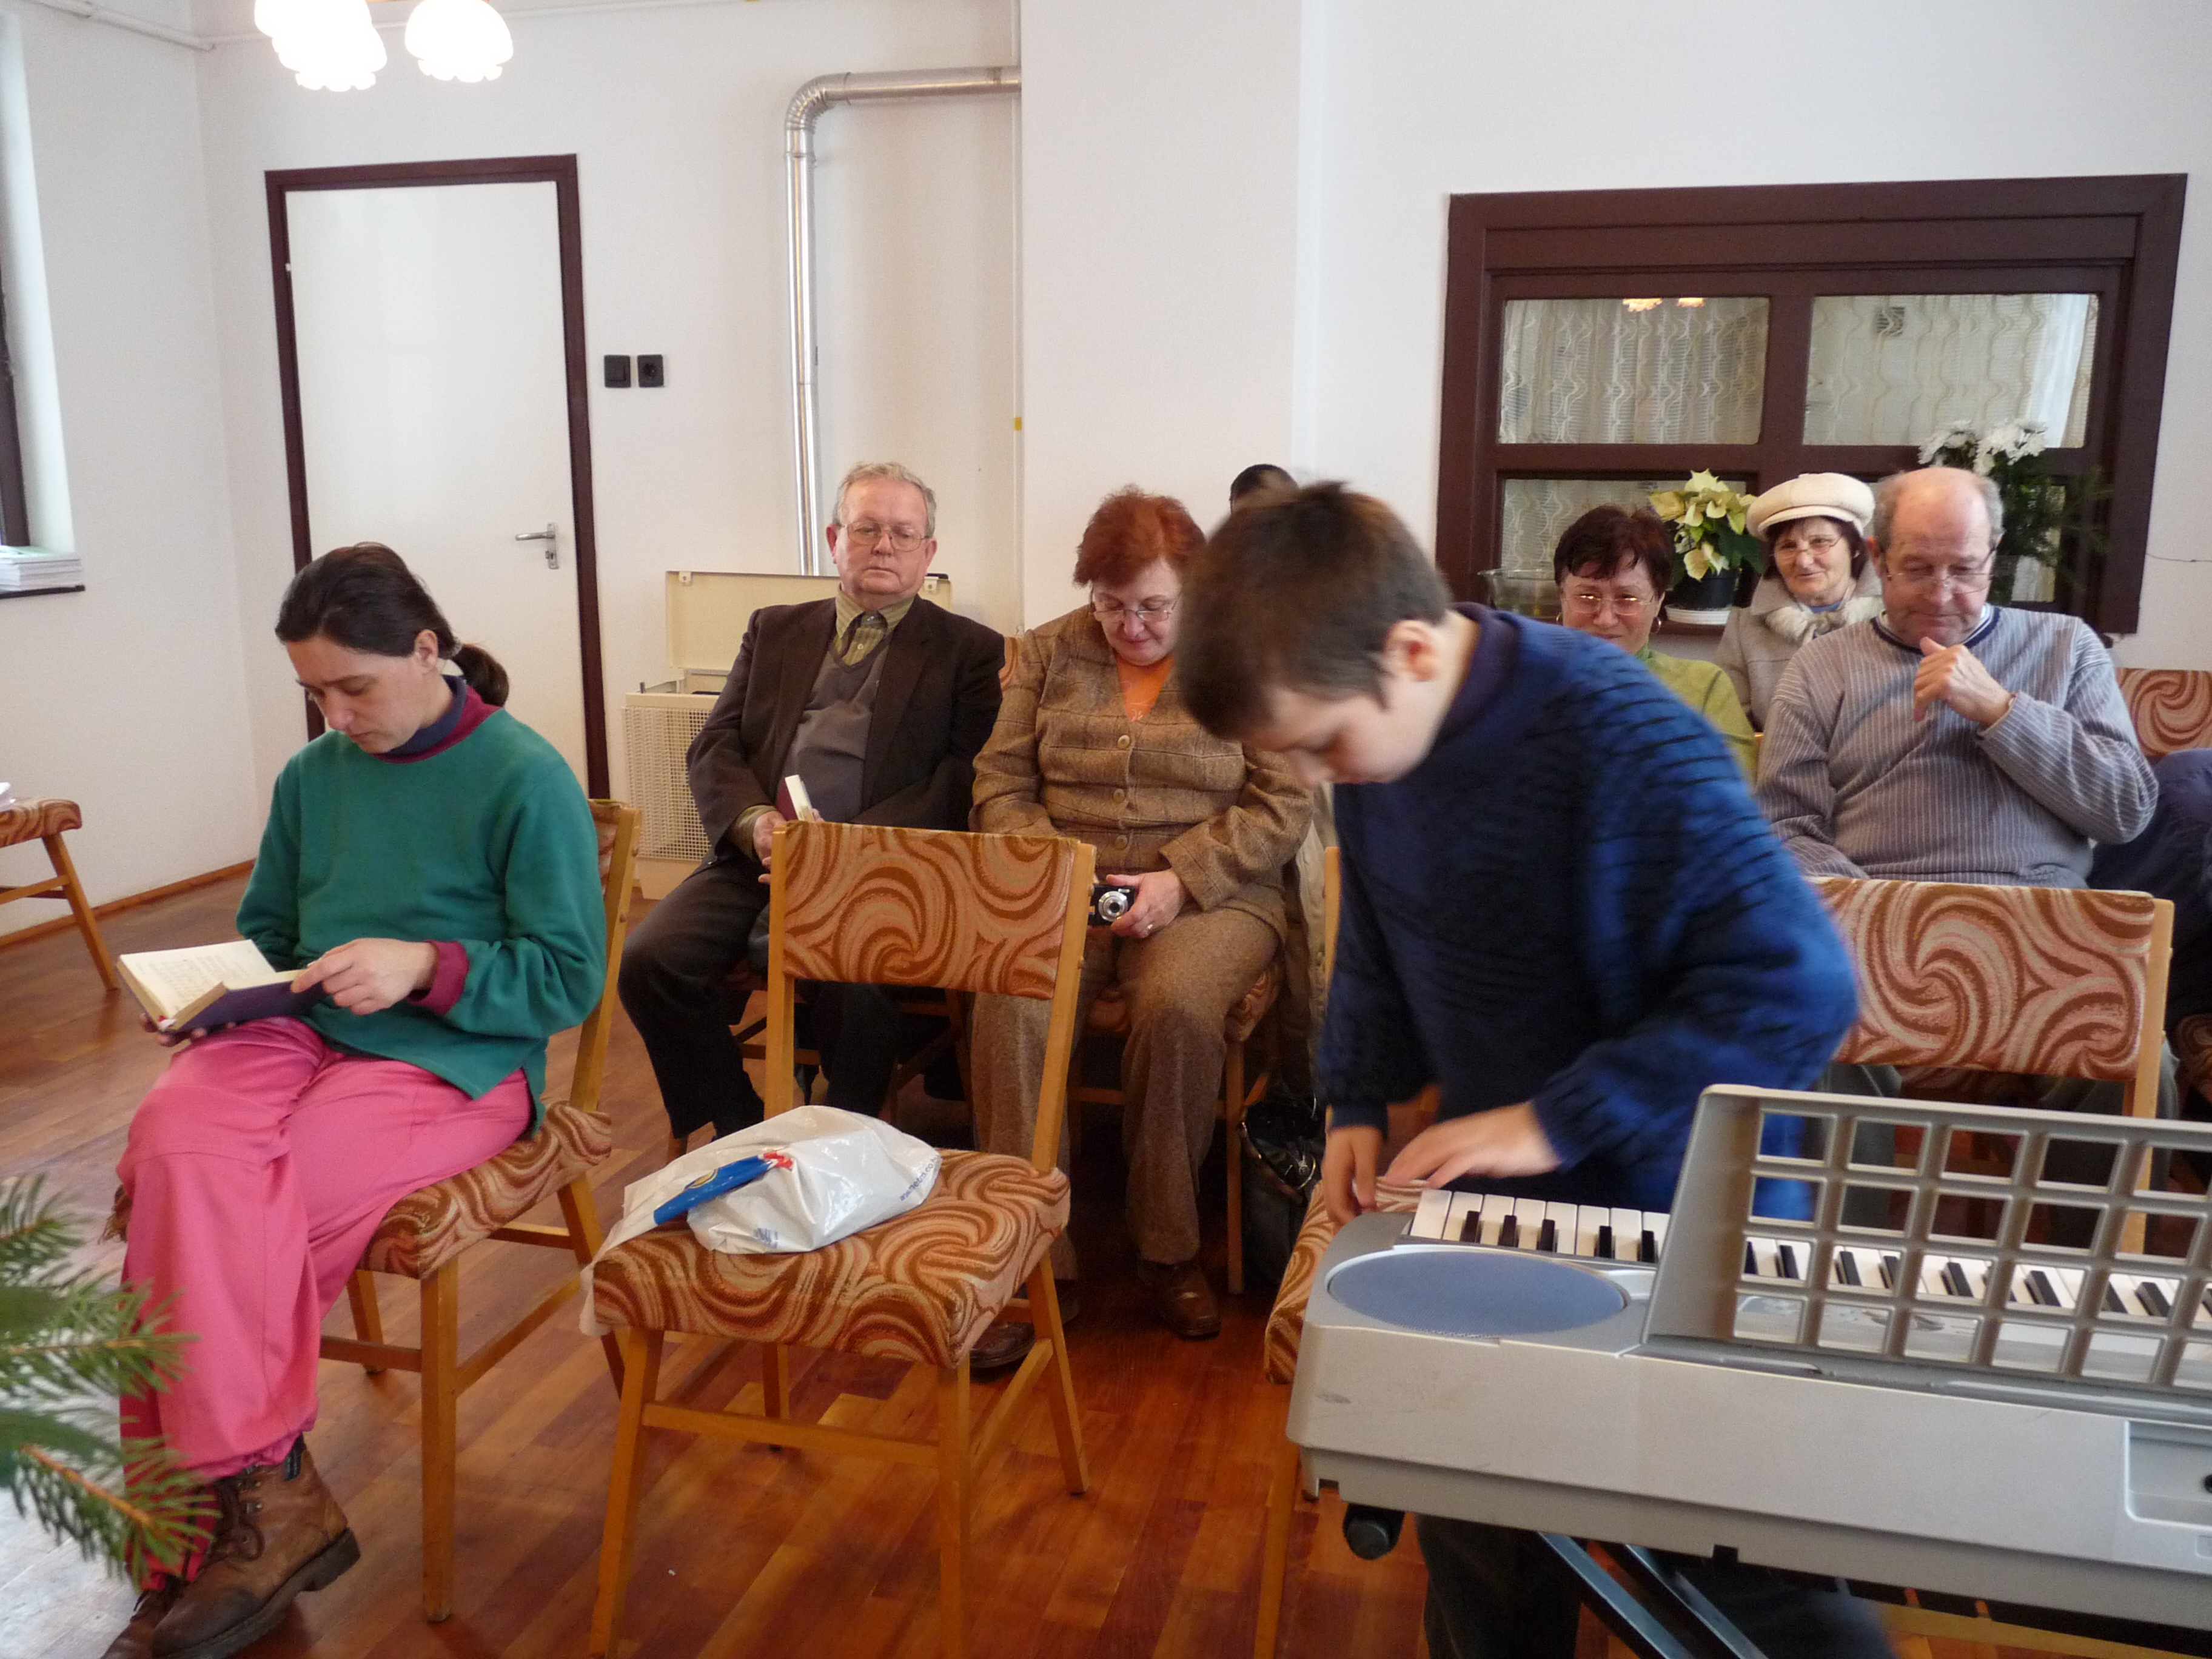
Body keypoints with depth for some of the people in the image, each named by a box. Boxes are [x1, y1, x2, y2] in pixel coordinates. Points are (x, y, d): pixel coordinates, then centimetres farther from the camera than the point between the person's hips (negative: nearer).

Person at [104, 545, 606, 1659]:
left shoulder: (526, 779, -6)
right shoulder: (312, 776, 12)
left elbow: (571, 982, -7)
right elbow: (264, 932, 24)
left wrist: (425, 966, -19)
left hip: (455, 1059, -5)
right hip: (302, 1031, 5)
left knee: (235, 1208, -27)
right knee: (176, 1136, -27)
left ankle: (210, 1503, -8)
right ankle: (261, 1493, -22)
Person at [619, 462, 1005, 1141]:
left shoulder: (969, 650, 9)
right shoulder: (776, 629, 22)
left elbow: (959, 784, -2)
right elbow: (713, 749, 14)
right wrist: (755, 821, -9)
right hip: (758, 855, 4)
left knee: (852, 984, -33)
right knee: (649, 958, -20)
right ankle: (738, 1131, 1)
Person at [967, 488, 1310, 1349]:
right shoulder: (1048, 653, 12)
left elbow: (1280, 808, -1)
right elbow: (1001, 783, 10)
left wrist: (1181, 881, -14)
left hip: (1208, 898, -2)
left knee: (1176, 1005, -34)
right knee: (1010, 1003, -30)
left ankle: (1168, 1250, -13)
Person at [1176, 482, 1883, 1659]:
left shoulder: (1623, 743, -27)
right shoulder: (1372, 739, -4)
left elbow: (1800, 985, -28)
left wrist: (1557, 1119, -29)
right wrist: (1359, 1101, 1)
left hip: (1679, 1225, -5)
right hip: (1494, 1206, 6)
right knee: (1478, 1549, 10)